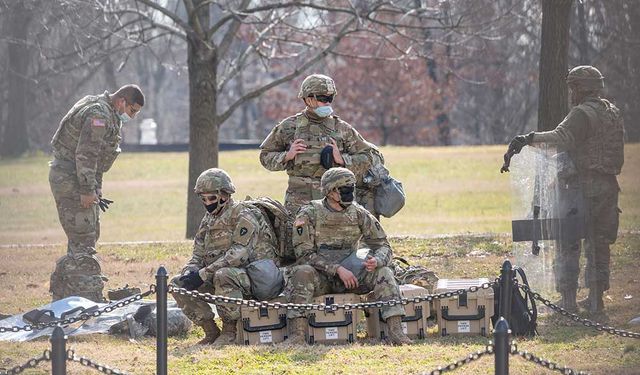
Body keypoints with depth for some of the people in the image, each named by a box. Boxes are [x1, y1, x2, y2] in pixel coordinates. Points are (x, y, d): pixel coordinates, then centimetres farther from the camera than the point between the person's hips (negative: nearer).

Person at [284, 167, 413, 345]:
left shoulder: (359, 214, 1)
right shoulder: (309, 215, -8)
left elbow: (383, 246, 3)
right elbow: (304, 254, -14)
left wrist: (376, 260, -23)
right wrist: (338, 269, -23)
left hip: (350, 274, 3)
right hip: (320, 276, -3)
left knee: (383, 273, -21)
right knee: (302, 272, -35)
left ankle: (395, 330, -30)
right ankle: (297, 333, -41)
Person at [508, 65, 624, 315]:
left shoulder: (582, 114, -12)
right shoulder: (613, 113, 14)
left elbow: (563, 138, -30)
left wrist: (530, 138, -36)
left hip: (584, 187, -8)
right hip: (609, 186, 8)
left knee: (569, 243, -1)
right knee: (599, 244, 13)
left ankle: (568, 299, -3)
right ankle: (596, 298, 13)